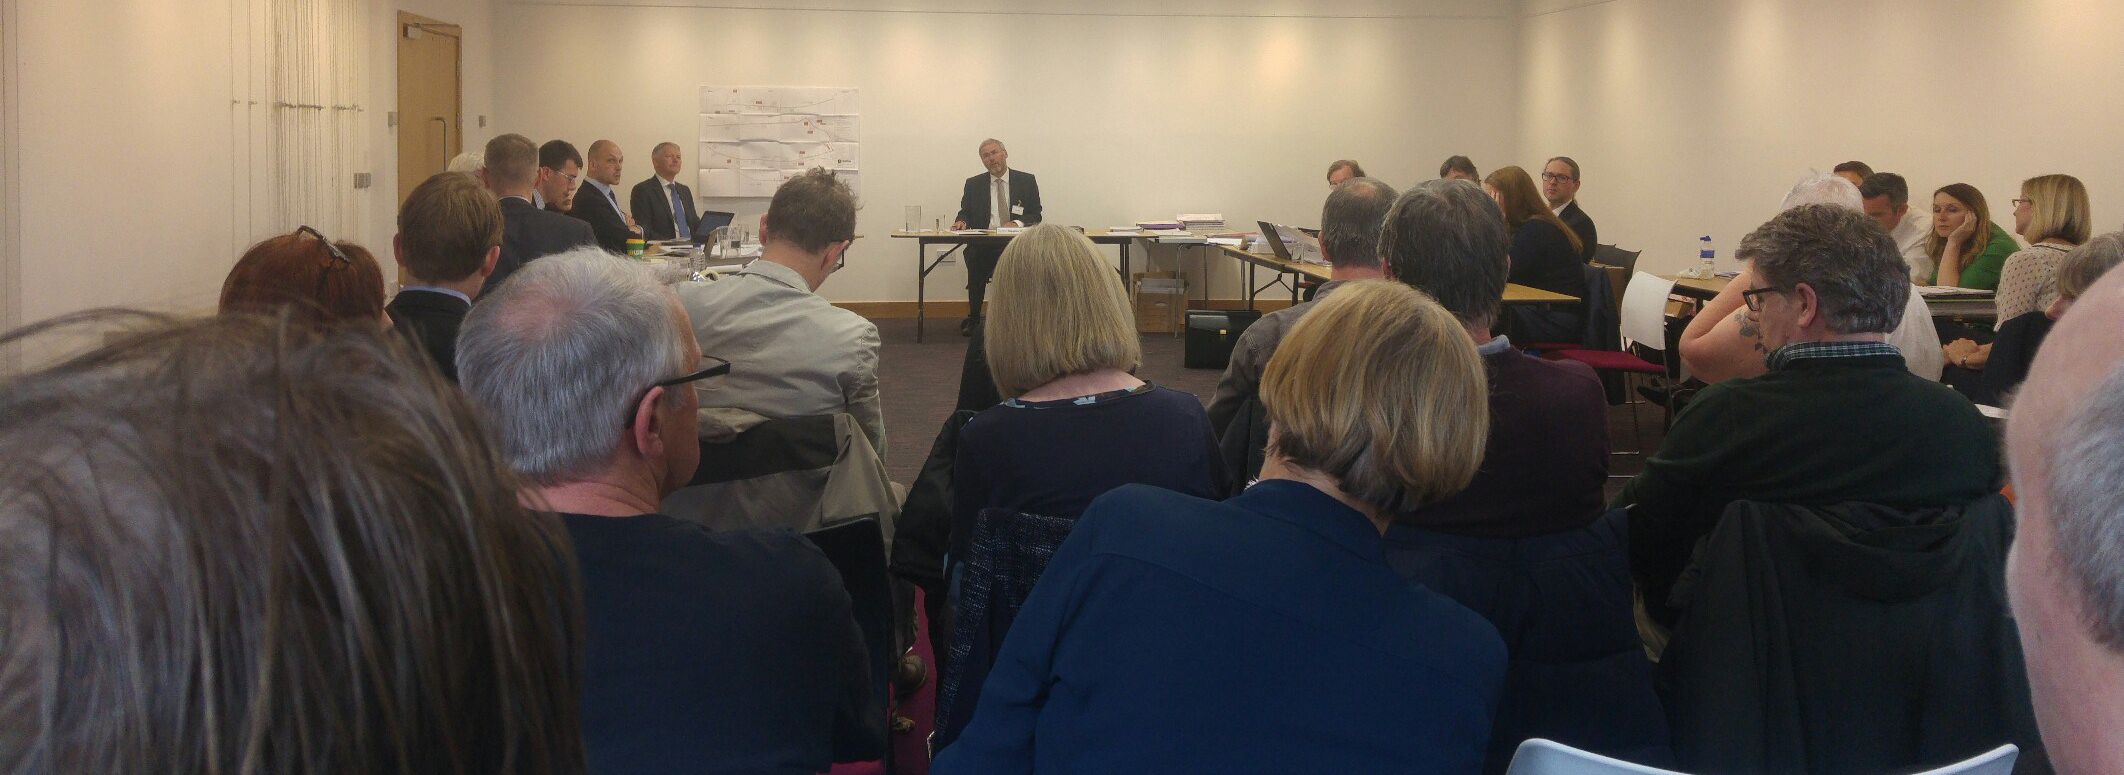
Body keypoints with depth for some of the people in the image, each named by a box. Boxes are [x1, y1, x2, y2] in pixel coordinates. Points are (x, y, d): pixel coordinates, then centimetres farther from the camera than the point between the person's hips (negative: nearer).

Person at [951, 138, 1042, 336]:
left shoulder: (1026, 181, 11)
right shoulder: (974, 184, 16)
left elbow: (1036, 215, 7)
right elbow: (965, 213, 12)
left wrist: (1017, 223, -13)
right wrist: (961, 221, -12)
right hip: (983, 244, 1)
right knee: (974, 257, -34)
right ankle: (973, 318, -20)